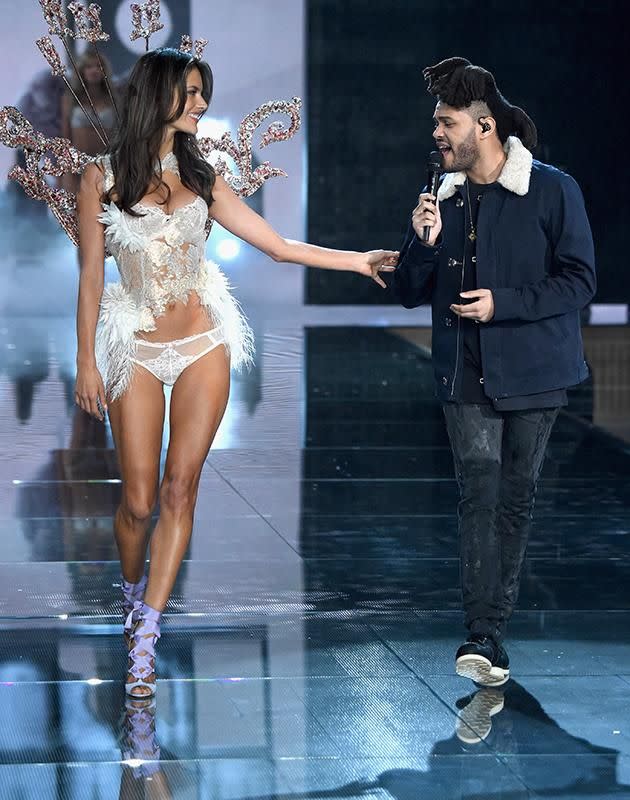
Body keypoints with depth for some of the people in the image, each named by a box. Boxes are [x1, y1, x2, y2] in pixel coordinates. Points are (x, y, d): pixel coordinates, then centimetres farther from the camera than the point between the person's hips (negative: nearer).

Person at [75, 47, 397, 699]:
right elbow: (91, 277, -1)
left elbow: (279, 245, 5)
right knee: (139, 499, -3)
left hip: (203, 346, 3)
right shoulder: (103, 179, -2)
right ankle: (133, 591, 27)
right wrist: (86, 363, -3)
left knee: (179, 490, -3)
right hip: (137, 351, -2)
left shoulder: (199, 179, 6)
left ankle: (146, 633, 1)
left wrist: (360, 261, -2)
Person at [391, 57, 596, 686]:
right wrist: (423, 243, -9)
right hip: (466, 373, 2)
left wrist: (503, 303, -16)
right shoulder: (443, 198, 8)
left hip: (530, 370, -2)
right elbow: (409, 293, 11)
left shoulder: (552, 191, -4)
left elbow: (579, 280, -7)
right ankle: (484, 635, -16)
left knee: (516, 494, 7)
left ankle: (494, 618, 19)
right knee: (479, 492, -10)